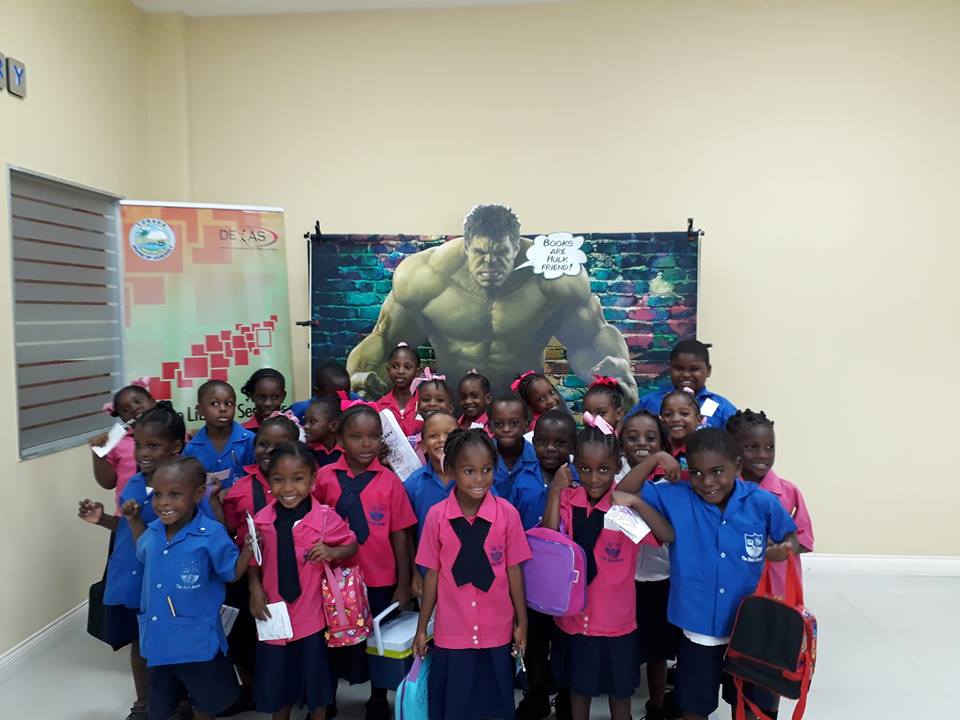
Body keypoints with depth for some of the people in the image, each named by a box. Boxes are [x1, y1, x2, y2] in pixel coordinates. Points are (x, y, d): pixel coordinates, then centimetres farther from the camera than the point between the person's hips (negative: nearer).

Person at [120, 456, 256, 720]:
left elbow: (233, 573, -12)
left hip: (197, 643, -5)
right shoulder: (153, 531, -5)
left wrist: (249, 547, -28)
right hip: (158, 641, 5)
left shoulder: (211, 535, -22)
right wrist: (134, 520, 10)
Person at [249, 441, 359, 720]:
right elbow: (253, 560, 6)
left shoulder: (325, 517, -16)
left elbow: (352, 545, -3)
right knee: (276, 686, 20)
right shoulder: (261, 520, -7)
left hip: (311, 617, -2)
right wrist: (254, 587, -9)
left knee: (316, 687, 16)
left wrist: (332, 552, -23)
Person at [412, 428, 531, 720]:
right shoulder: (436, 516, -10)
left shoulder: (507, 513, -11)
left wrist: (522, 624, 3)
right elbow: (432, 575, -2)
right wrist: (421, 628, 4)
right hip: (451, 634, 0)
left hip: (497, 633, 0)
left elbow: (514, 570, -3)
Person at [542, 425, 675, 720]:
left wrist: (636, 502, -33)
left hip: (615, 618, -1)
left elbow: (668, 536, -25)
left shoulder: (625, 504, -13)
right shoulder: (566, 499, -8)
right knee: (578, 686, 20)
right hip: (573, 616, 1)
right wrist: (554, 491, -20)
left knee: (619, 690, 18)